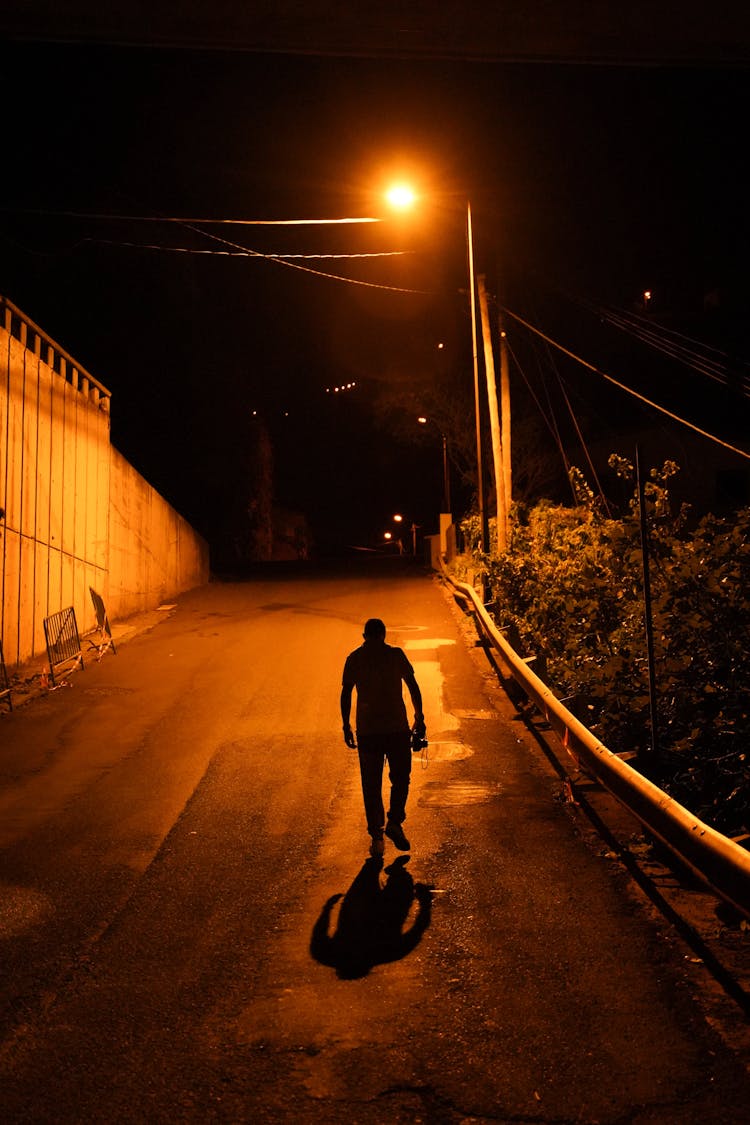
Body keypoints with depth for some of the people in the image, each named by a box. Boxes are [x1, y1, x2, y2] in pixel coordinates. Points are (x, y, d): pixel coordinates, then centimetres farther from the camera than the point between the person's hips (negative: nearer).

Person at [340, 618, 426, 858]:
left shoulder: (354, 658, 0)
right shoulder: (396, 655, -2)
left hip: (367, 730, 1)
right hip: (398, 727, -1)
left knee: (371, 785, 8)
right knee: (400, 778, 13)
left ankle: (376, 834, 11)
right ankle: (394, 821, 4)